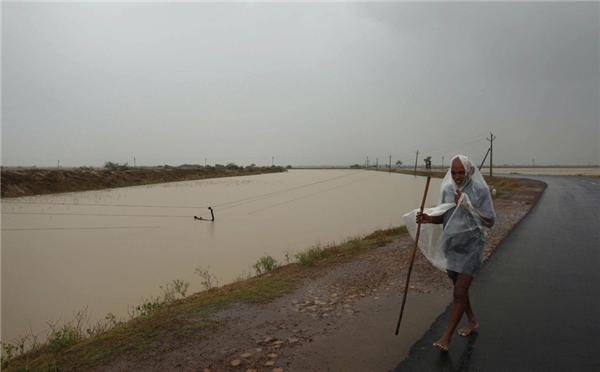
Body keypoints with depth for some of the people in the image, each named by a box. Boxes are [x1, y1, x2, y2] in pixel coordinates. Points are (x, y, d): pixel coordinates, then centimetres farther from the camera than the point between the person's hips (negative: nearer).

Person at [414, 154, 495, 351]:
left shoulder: (480, 190, -12)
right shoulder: (447, 189, 3)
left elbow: (490, 221, -11)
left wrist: (466, 206, -20)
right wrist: (428, 218, -11)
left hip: (470, 247, -6)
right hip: (451, 245, 6)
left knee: (460, 292, -8)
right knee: (459, 287, 19)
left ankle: (446, 336, 0)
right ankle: (472, 321, 42)